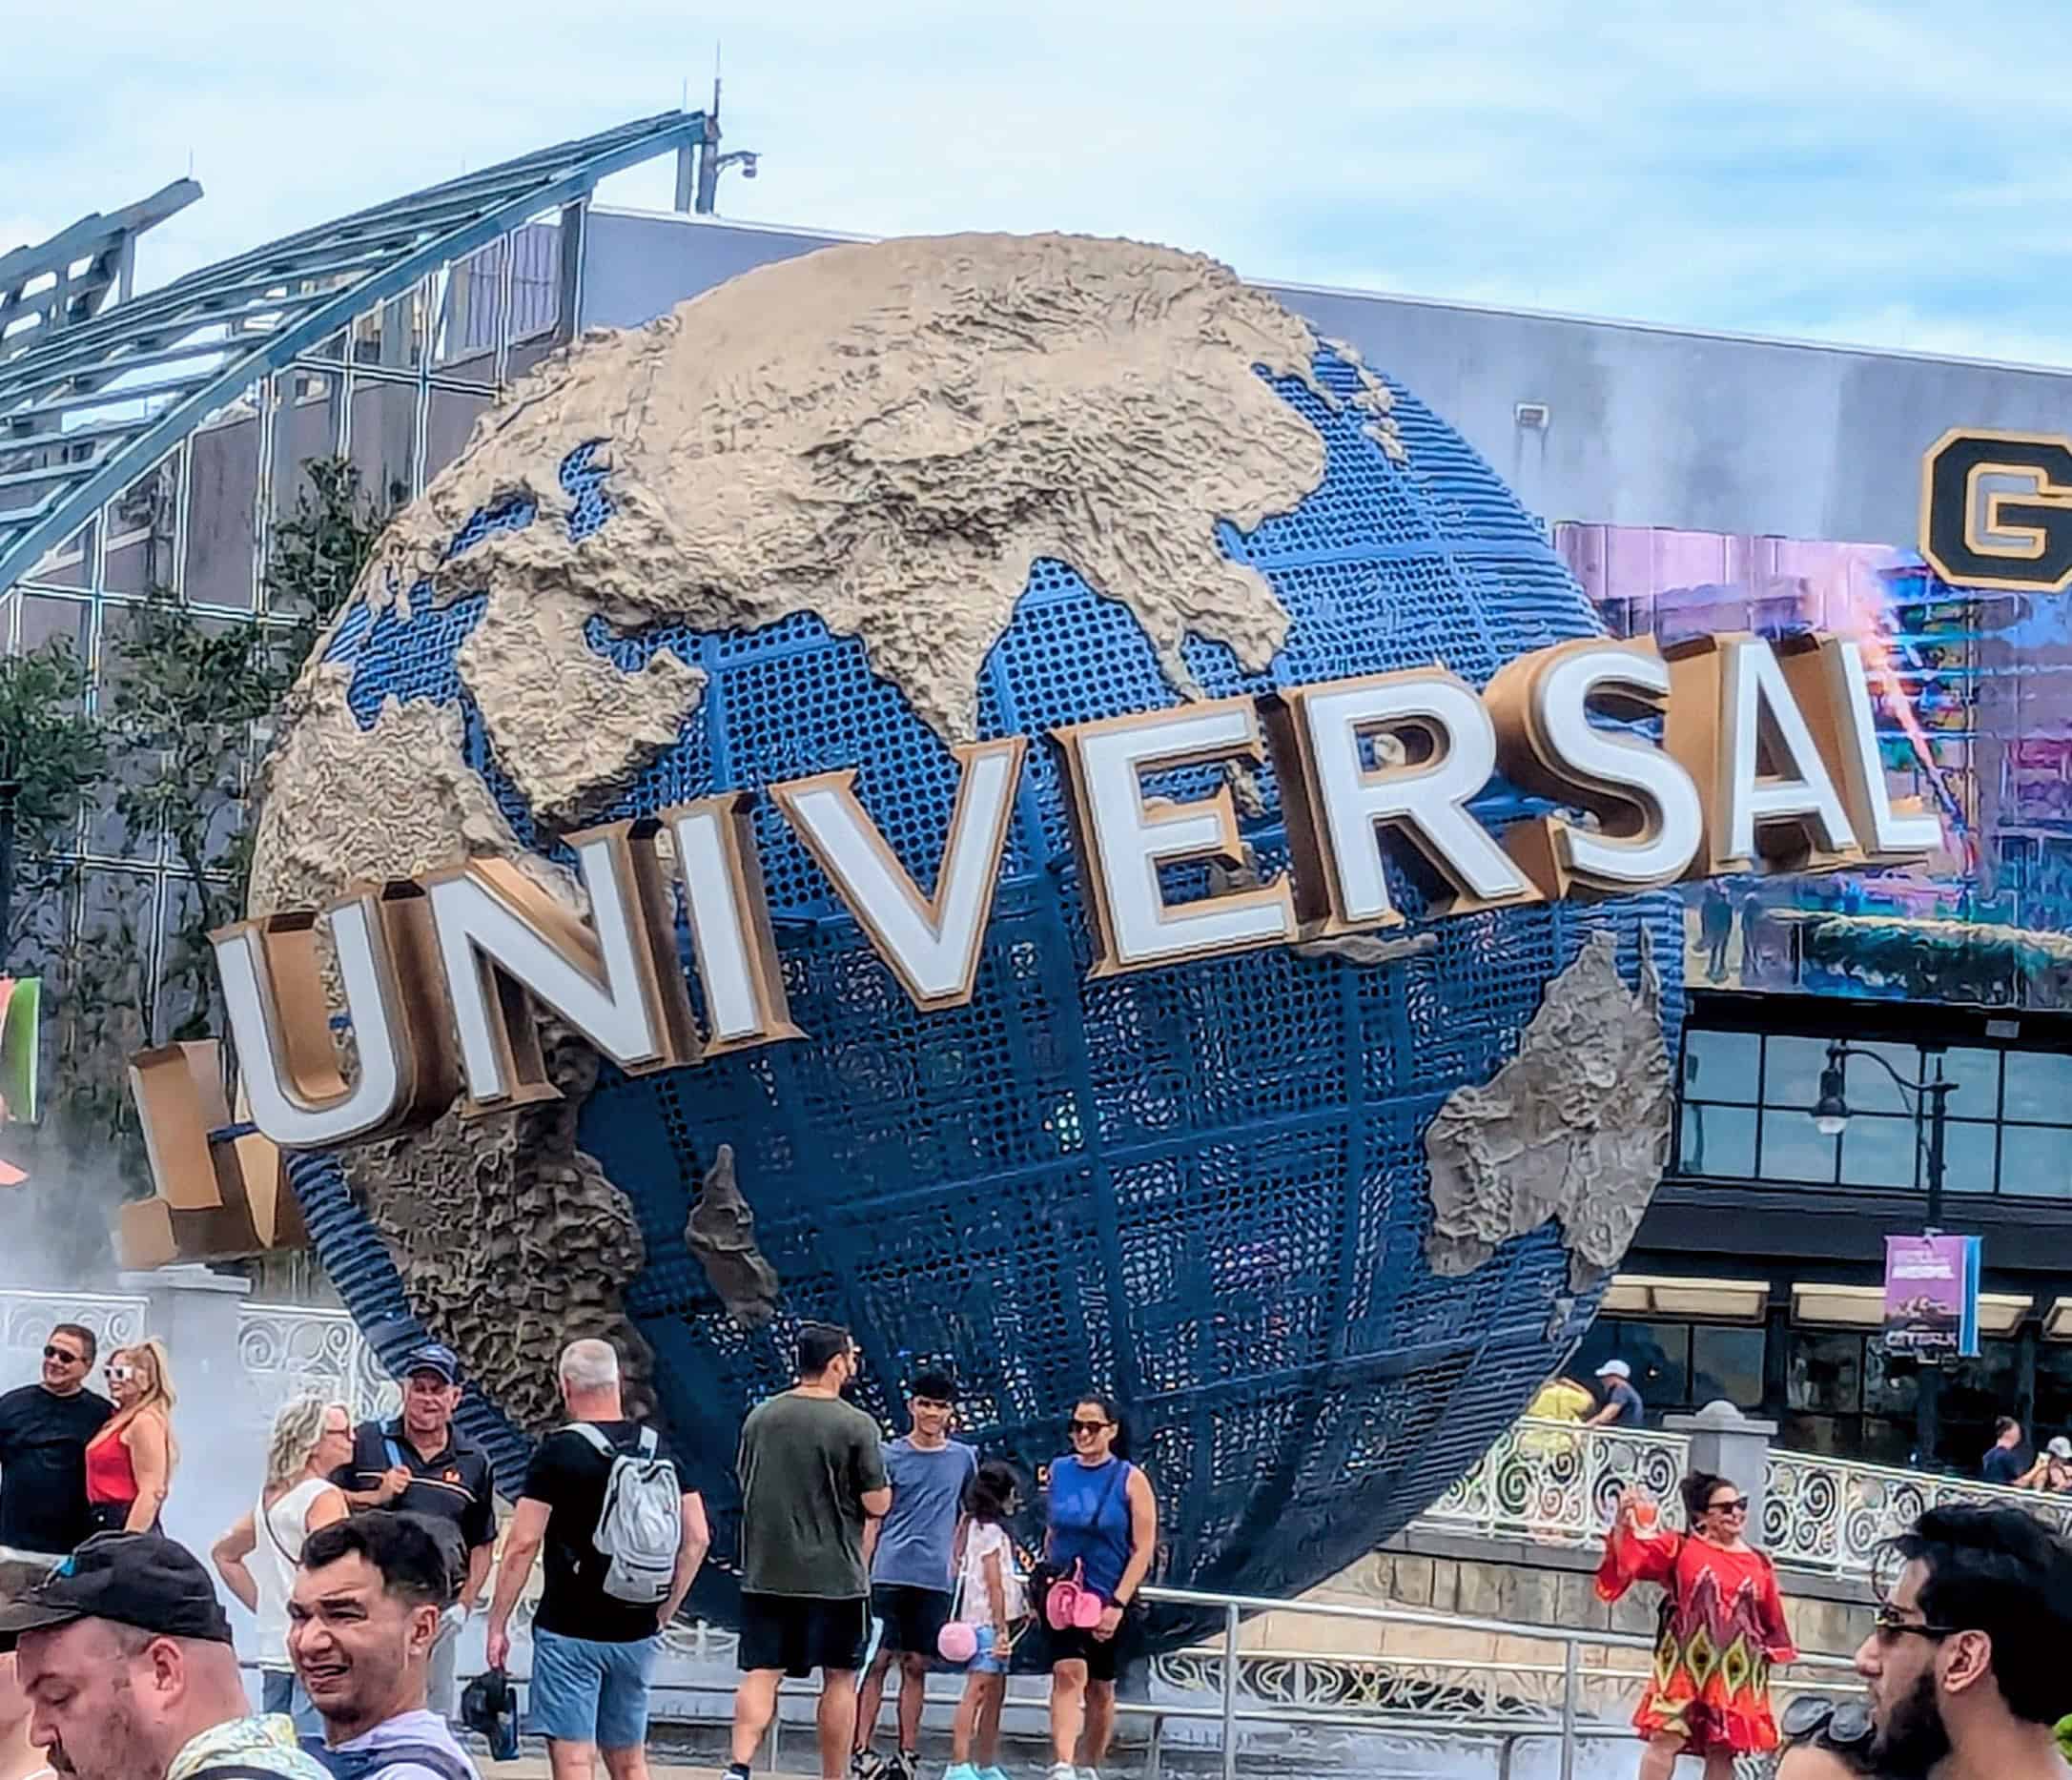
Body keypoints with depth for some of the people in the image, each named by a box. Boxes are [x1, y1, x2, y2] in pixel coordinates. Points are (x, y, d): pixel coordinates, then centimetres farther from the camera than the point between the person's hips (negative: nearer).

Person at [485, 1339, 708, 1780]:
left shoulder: (559, 1452, -10)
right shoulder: (660, 1449, 5)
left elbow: (522, 1545, -12)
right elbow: (697, 1538, 6)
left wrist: (497, 1624, -5)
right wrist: (664, 1612, 14)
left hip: (569, 1630, -5)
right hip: (637, 1634, 5)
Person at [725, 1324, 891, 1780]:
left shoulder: (759, 1417, 5)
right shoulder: (856, 1425, -10)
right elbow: (877, 1504, -8)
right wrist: (880, 1481, 12)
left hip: (765, 1572, 4)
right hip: (835, 1576, -3)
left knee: (761, 1673, 2)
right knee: (840, 1678, 9)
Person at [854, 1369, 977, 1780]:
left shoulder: (964, 1458, 9)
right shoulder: (891, 1456, 1)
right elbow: (872, 1521, 2)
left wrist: (955, 1557, 12)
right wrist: (860, 1573, -3)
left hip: (935, 1580, 2)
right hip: (890, 1573, -2)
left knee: (916, 1666, 5)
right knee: (877, 1660, -6)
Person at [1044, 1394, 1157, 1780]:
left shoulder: (1131, 1480, -6)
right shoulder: (1059, 1471, 3)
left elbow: (1143, 1549, -9)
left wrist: (1117, 1605, -15)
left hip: (1111, 1601, -1)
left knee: (1100, 1687, 12)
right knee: (1068, 1673, -19)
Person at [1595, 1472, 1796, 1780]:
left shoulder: (1759, 1565, 10)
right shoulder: (1678, 1547, 3)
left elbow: (1772, 1624, 17)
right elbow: (1624, 1562, -5)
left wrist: (1769, 1652, 8)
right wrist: (1623, 1523, -19)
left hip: (1734, 1675, 3)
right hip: (1685, 1667, -3)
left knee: (1723, 1751, 3)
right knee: (1666, 1739, -12)